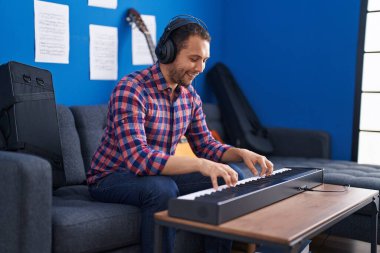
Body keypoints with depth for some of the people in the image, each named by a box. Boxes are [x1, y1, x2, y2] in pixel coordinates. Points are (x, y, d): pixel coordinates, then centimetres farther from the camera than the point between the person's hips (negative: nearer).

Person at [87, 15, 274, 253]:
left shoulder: (190, 95, 0)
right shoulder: (130, 90, -25)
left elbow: (206, 145, 8)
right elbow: (138, 159, -36)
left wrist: (242, 153, -11)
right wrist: (199, 164, -44)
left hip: (160, 173, 7)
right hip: (112, 177, -7)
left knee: (234, 179, -4)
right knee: (162, 188, -39)